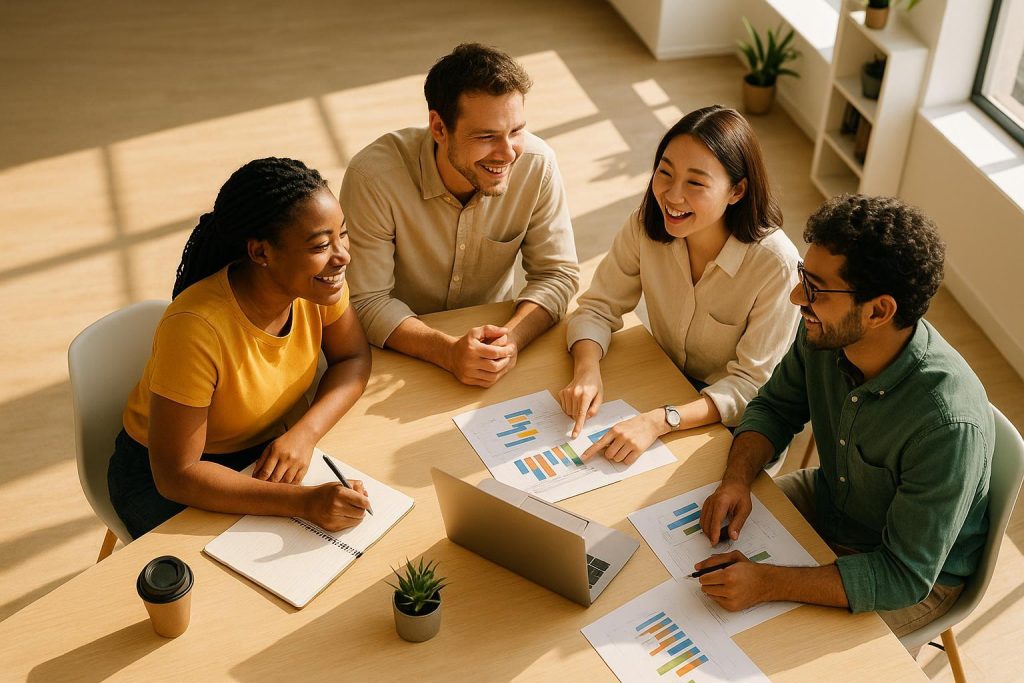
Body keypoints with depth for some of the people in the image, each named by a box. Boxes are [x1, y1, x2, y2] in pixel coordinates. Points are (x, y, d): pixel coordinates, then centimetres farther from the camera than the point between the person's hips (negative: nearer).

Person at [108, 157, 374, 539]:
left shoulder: (318, 286, -18)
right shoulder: (197, 328, -34)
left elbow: (353, 358, -2)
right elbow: (176, 476, -29)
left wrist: (305, 432, -22)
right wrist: (304, 501, -39)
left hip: (270, 450, 5)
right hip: (163, 480, -5)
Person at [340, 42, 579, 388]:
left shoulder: (537, 164, -14)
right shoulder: (373, 176, -22)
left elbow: (558, 274, -7)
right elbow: (367, 301, -17)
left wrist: (512, 337, -27)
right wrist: (448, 352, -33)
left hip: (490, 330, 2)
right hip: (404, 350, -2)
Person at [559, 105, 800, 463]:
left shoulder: (775, 263, -27)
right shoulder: (647, 225, -13)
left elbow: (752, 385, -23)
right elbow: (598, 307, -5)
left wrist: (659, 421, -37)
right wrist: (587, 370, -27)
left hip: (731, 419, -4)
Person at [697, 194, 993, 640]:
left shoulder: (948, 423, -39)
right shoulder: (824, 332, -20)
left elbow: (905, 576, -32)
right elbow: (775, 407, -1)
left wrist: (767, 584, -39)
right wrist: (736, 480, -21)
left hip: (919, 577, -6)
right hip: (830, 499, 6)